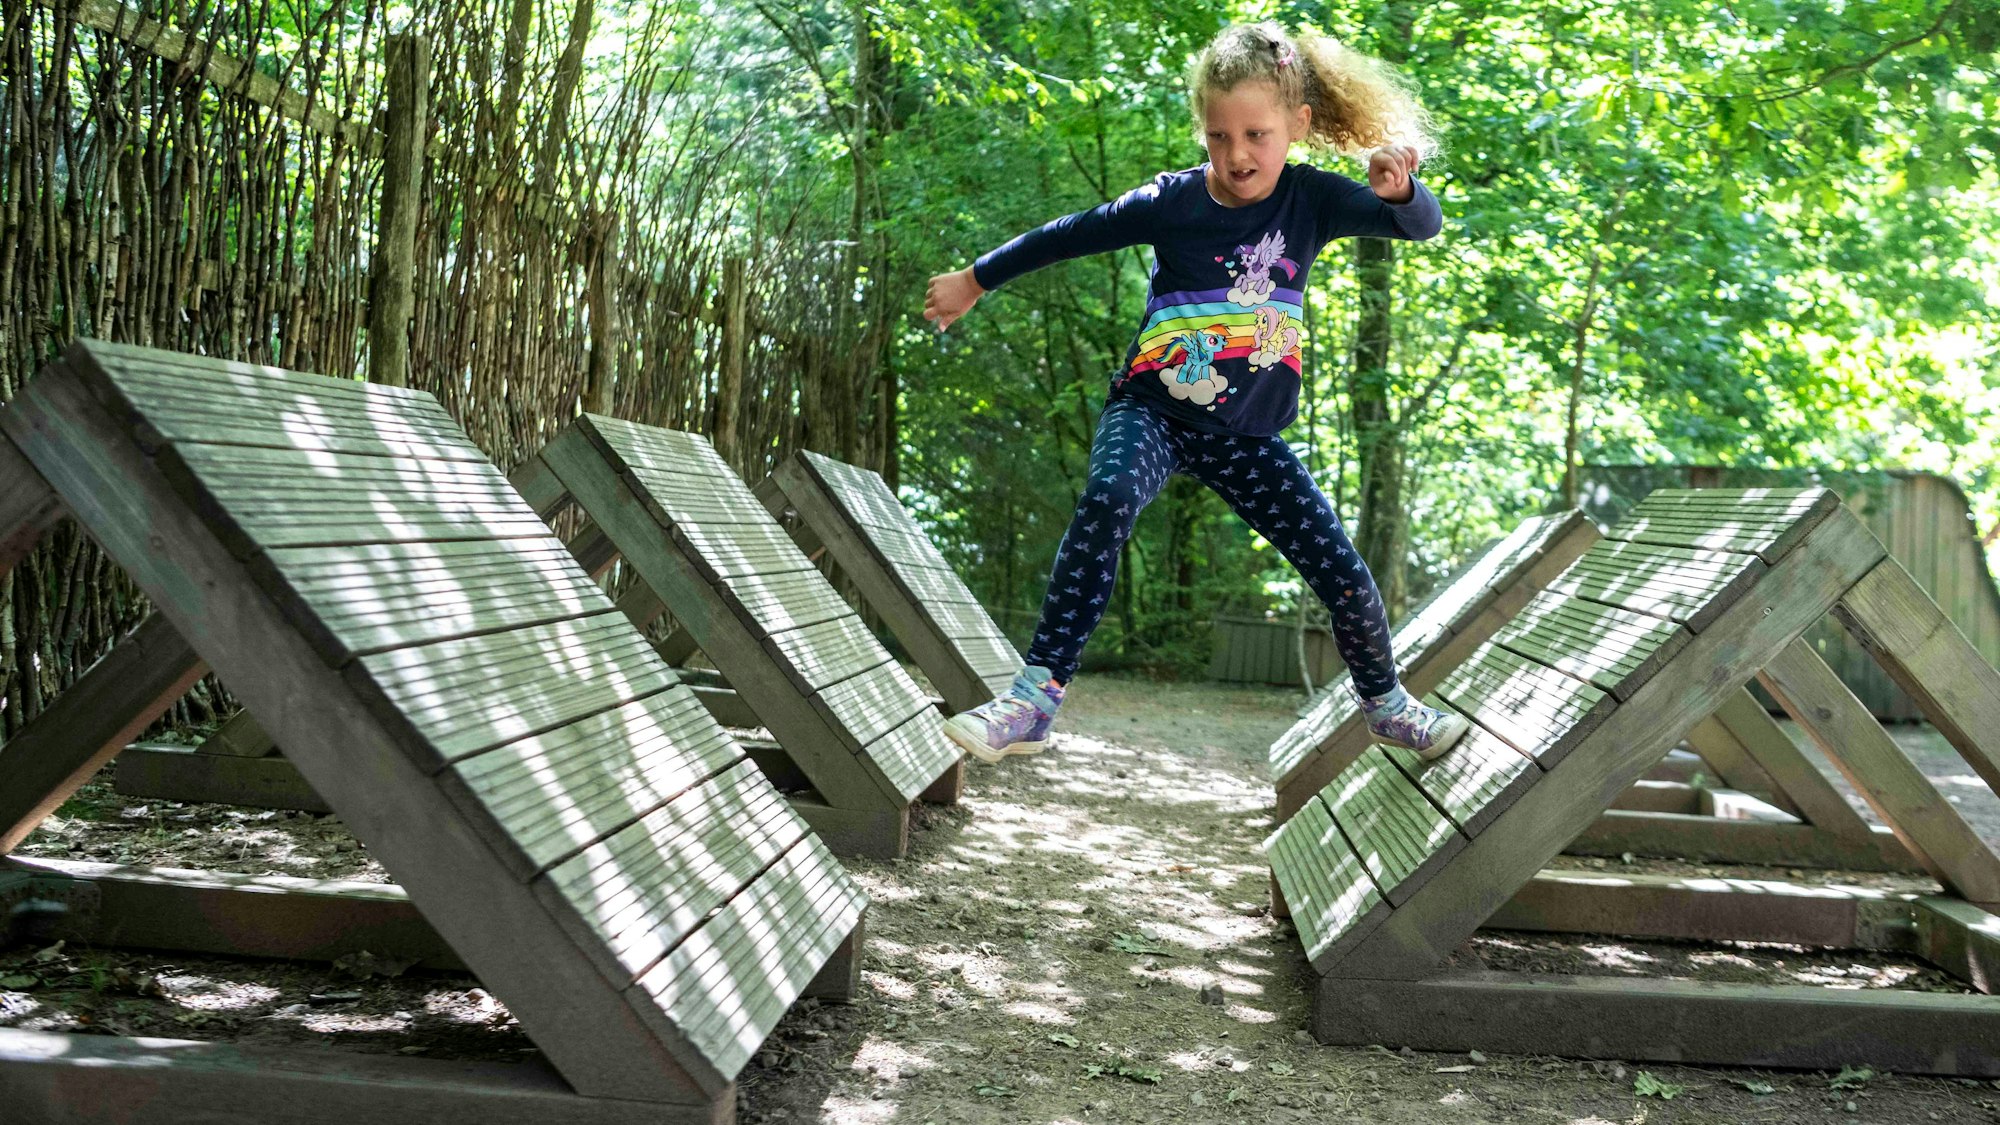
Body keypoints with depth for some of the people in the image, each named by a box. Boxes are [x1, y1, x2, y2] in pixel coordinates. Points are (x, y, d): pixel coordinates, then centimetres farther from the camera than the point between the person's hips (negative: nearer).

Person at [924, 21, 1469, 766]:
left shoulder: (1312, 200, -6)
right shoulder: (1171, 202, -9)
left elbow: (1423, 226, -18)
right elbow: (1068, 237, 2)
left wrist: (1400, 189, -41)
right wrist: (974, 280, 11)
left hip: (1247, 435, 2)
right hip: (1151, 410, -2)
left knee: (1346, 579, 0)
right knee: (1107, 498, -35)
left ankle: (1384, 702, 31)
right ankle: (1035, 698, -33)